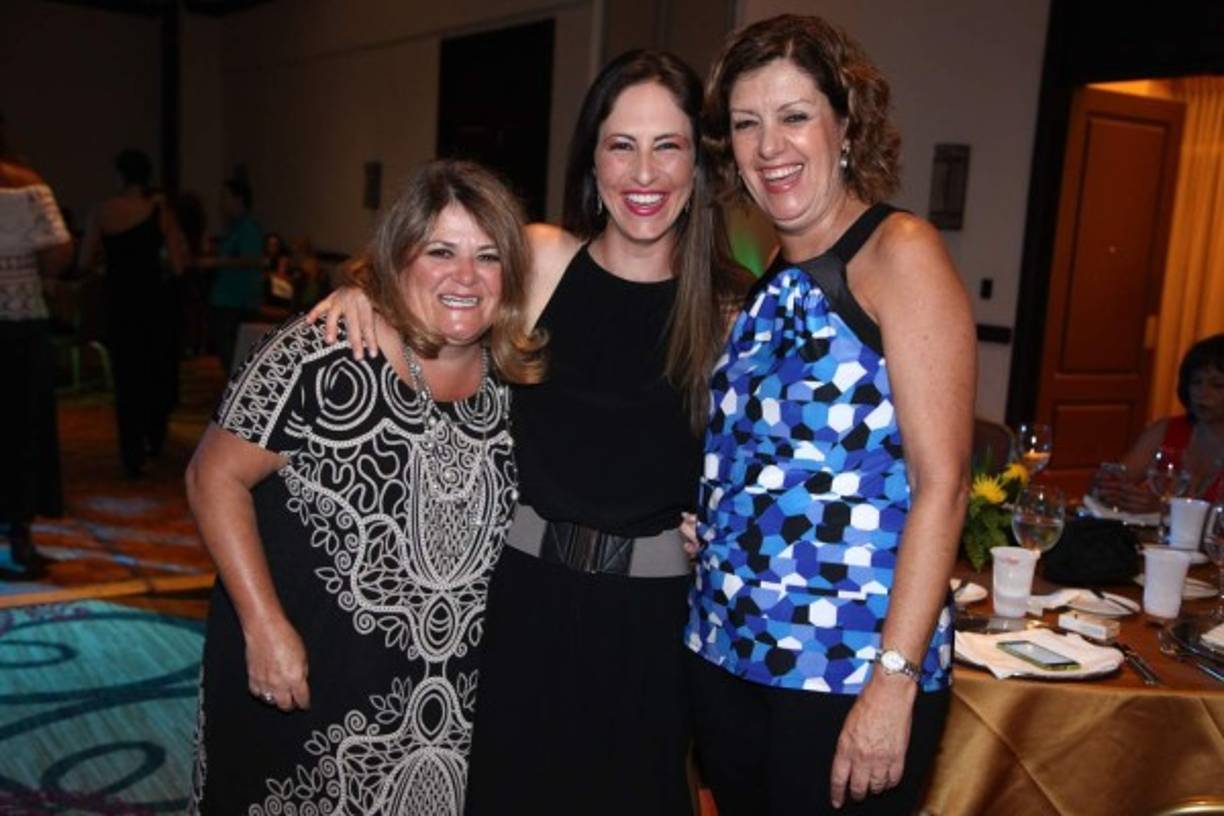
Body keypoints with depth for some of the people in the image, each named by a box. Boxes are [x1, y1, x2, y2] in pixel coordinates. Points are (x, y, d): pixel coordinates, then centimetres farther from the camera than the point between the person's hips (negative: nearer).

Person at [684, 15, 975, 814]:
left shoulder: (900, 251, -9)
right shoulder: (768, 282, 10)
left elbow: (941, 483, -15)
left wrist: (895, 680, -19)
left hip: (850, 667, -6)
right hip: (726, 651, 7)